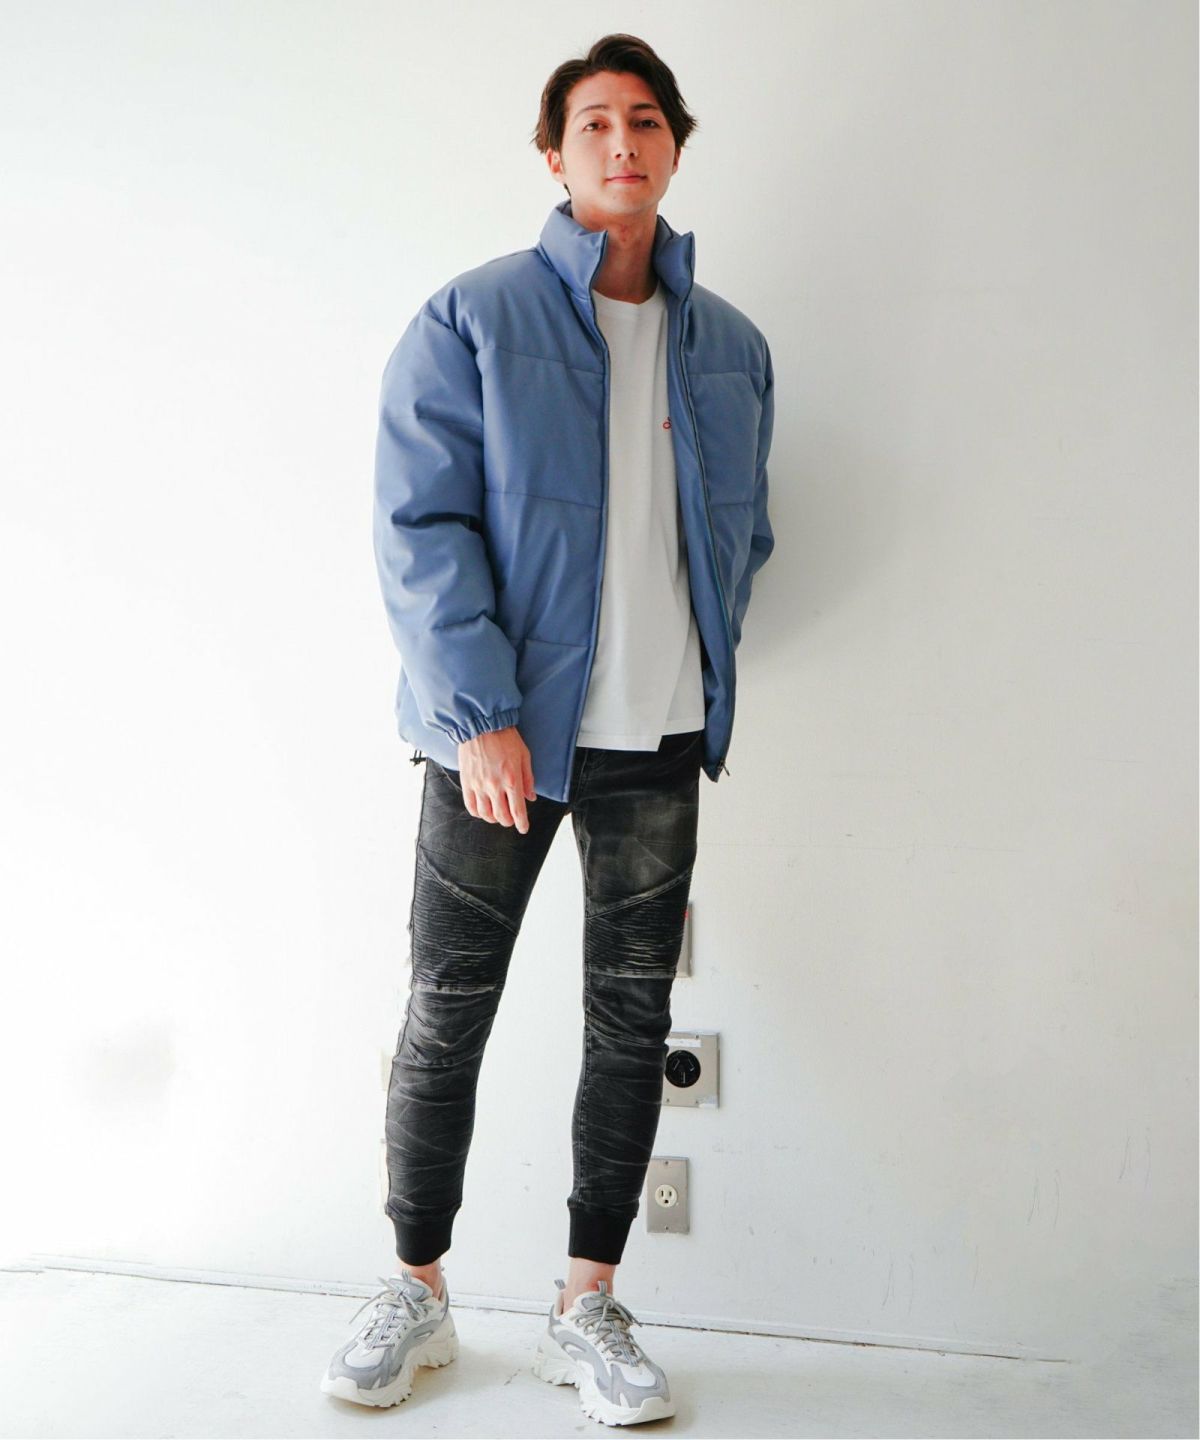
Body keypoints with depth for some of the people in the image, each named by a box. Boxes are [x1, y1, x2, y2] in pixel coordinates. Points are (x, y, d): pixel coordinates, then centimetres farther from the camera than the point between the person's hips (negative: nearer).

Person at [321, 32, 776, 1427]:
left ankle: (588, 1308, 24)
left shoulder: (731, 345, 11)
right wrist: (481, 713, -16)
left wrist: (701, 672, 9)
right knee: (447, 1013, 5)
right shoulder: (470, 320, -2)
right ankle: (416, 1292, 25)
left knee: (633, 1020, 8)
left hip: (659, 739, 4)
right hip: (499, 729, -3)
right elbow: (420, 525, -9)